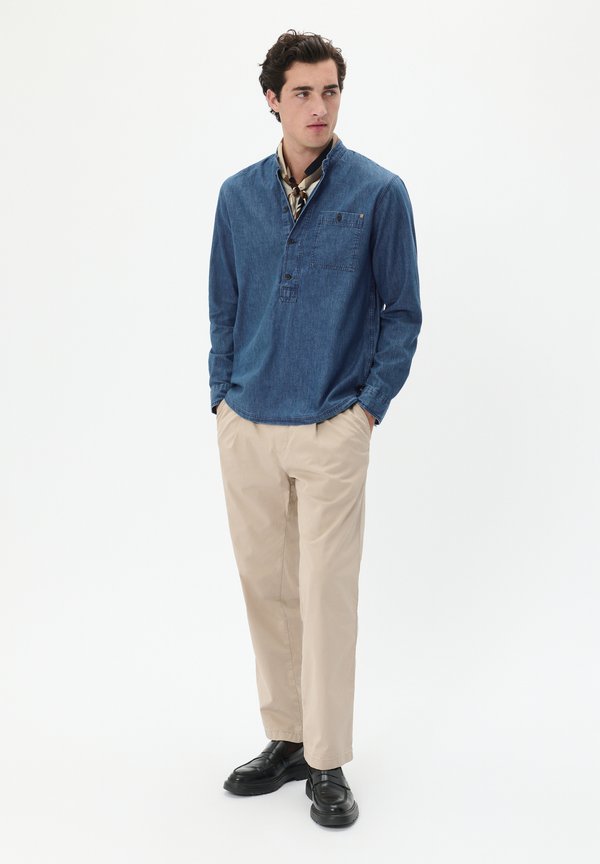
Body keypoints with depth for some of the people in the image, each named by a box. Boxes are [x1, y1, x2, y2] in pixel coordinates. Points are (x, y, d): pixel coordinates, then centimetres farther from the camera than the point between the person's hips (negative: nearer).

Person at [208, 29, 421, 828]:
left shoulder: (378, 192, -5)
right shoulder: (238, 195, 6)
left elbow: (402, 311, -1)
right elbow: (223, 306, 12)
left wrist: (370, 405, -6)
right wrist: (223, 398, 5)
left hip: (332, 432, -4)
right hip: (246, 430, 4)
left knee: (327, 596, 0)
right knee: (266, 589, 11)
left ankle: (328, 765, 14)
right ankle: (286, 739, 27)